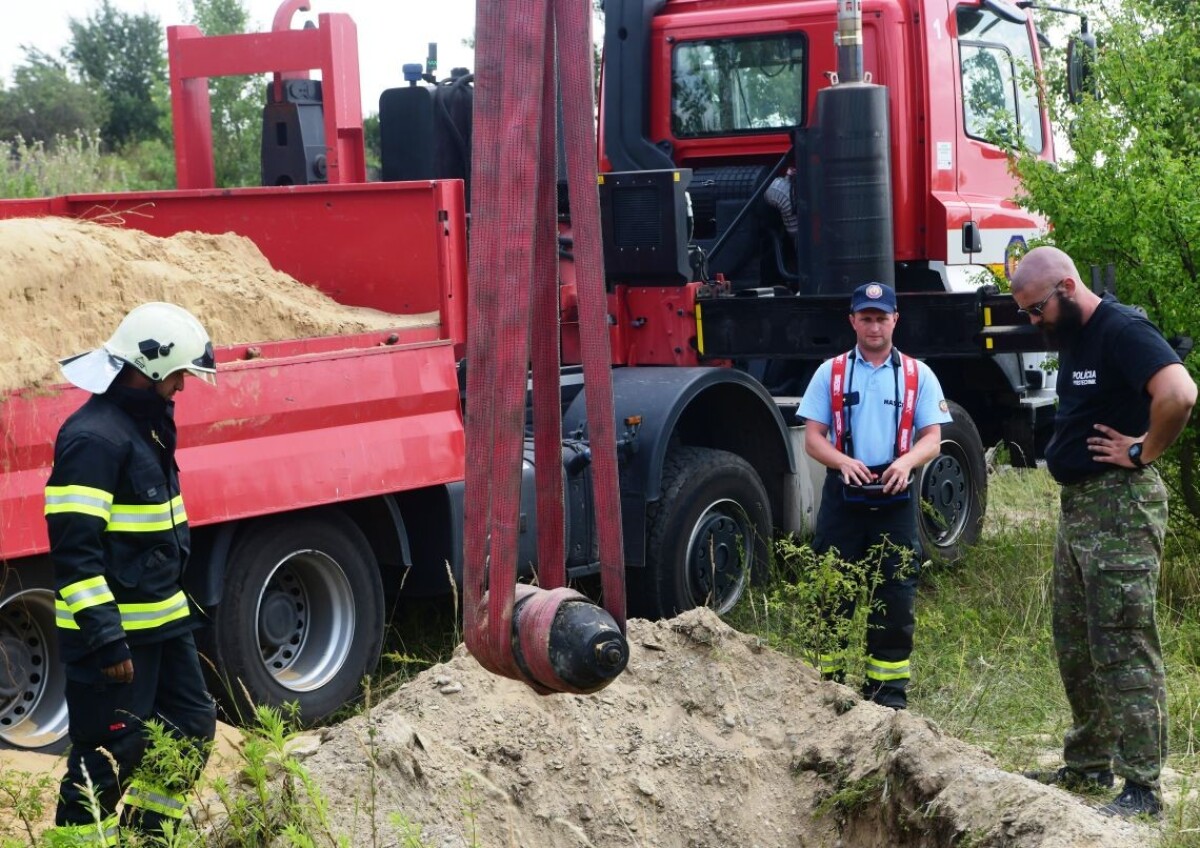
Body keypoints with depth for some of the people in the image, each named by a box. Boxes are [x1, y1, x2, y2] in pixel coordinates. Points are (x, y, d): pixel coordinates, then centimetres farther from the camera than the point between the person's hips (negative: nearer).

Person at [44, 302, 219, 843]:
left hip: (163, 622, 10)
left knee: (192, 730, 15)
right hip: (113, 632, -10)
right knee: (108, 757, -4)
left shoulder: (148, 423, 12)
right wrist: (106, 638, -25)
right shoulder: (94, 437, -19)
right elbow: (75, 548, -23)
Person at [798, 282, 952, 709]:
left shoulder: (918, 375, 7)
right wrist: (844, 462, -18)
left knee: (895, 596, 2)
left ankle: (888, 688, 10)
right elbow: (813, 437, 3)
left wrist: (907, 461, -19)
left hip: (895, 498, 0)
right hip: (843, 497, 0)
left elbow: (932, 437, 3)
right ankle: (825, 682, 11)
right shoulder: (831, 373, 8)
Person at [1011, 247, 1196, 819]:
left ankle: (1142, 787, -4)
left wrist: (1143, 453, -18)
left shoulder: (1122, 330, -16)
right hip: (1076, 507, 10)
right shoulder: (1073, 338, 14)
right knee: (1076, 647, 16)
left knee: (1123, 651, -8)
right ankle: (1088, 765, 27)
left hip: (1120, 508, -10)